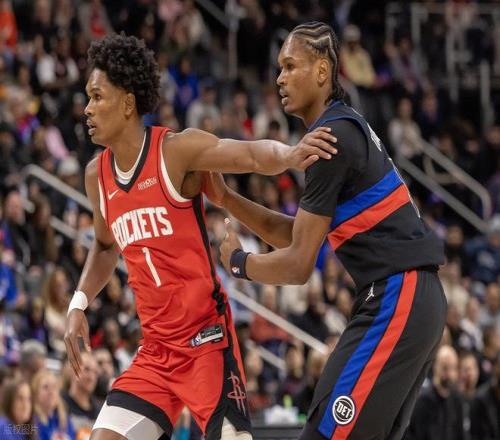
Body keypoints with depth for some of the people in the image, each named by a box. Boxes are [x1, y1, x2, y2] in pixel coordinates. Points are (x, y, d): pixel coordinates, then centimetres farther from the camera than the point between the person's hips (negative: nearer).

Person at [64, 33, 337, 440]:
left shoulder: (177, 151, -11)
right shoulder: (97, 176, 8)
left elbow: (252, 154, -17)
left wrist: (289, 155, -39)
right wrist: (79, 303, 14)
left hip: (207, 340, -6)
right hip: (156, 349, 6)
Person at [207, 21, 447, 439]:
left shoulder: (332, 138, -13)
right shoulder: (346, 127, 17)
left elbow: (298, 265, -12)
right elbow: (296, 233, 22)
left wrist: (237, 261, 5)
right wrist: (227, 198, 14)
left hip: (395, 301, -10)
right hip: (416, 300, 10)